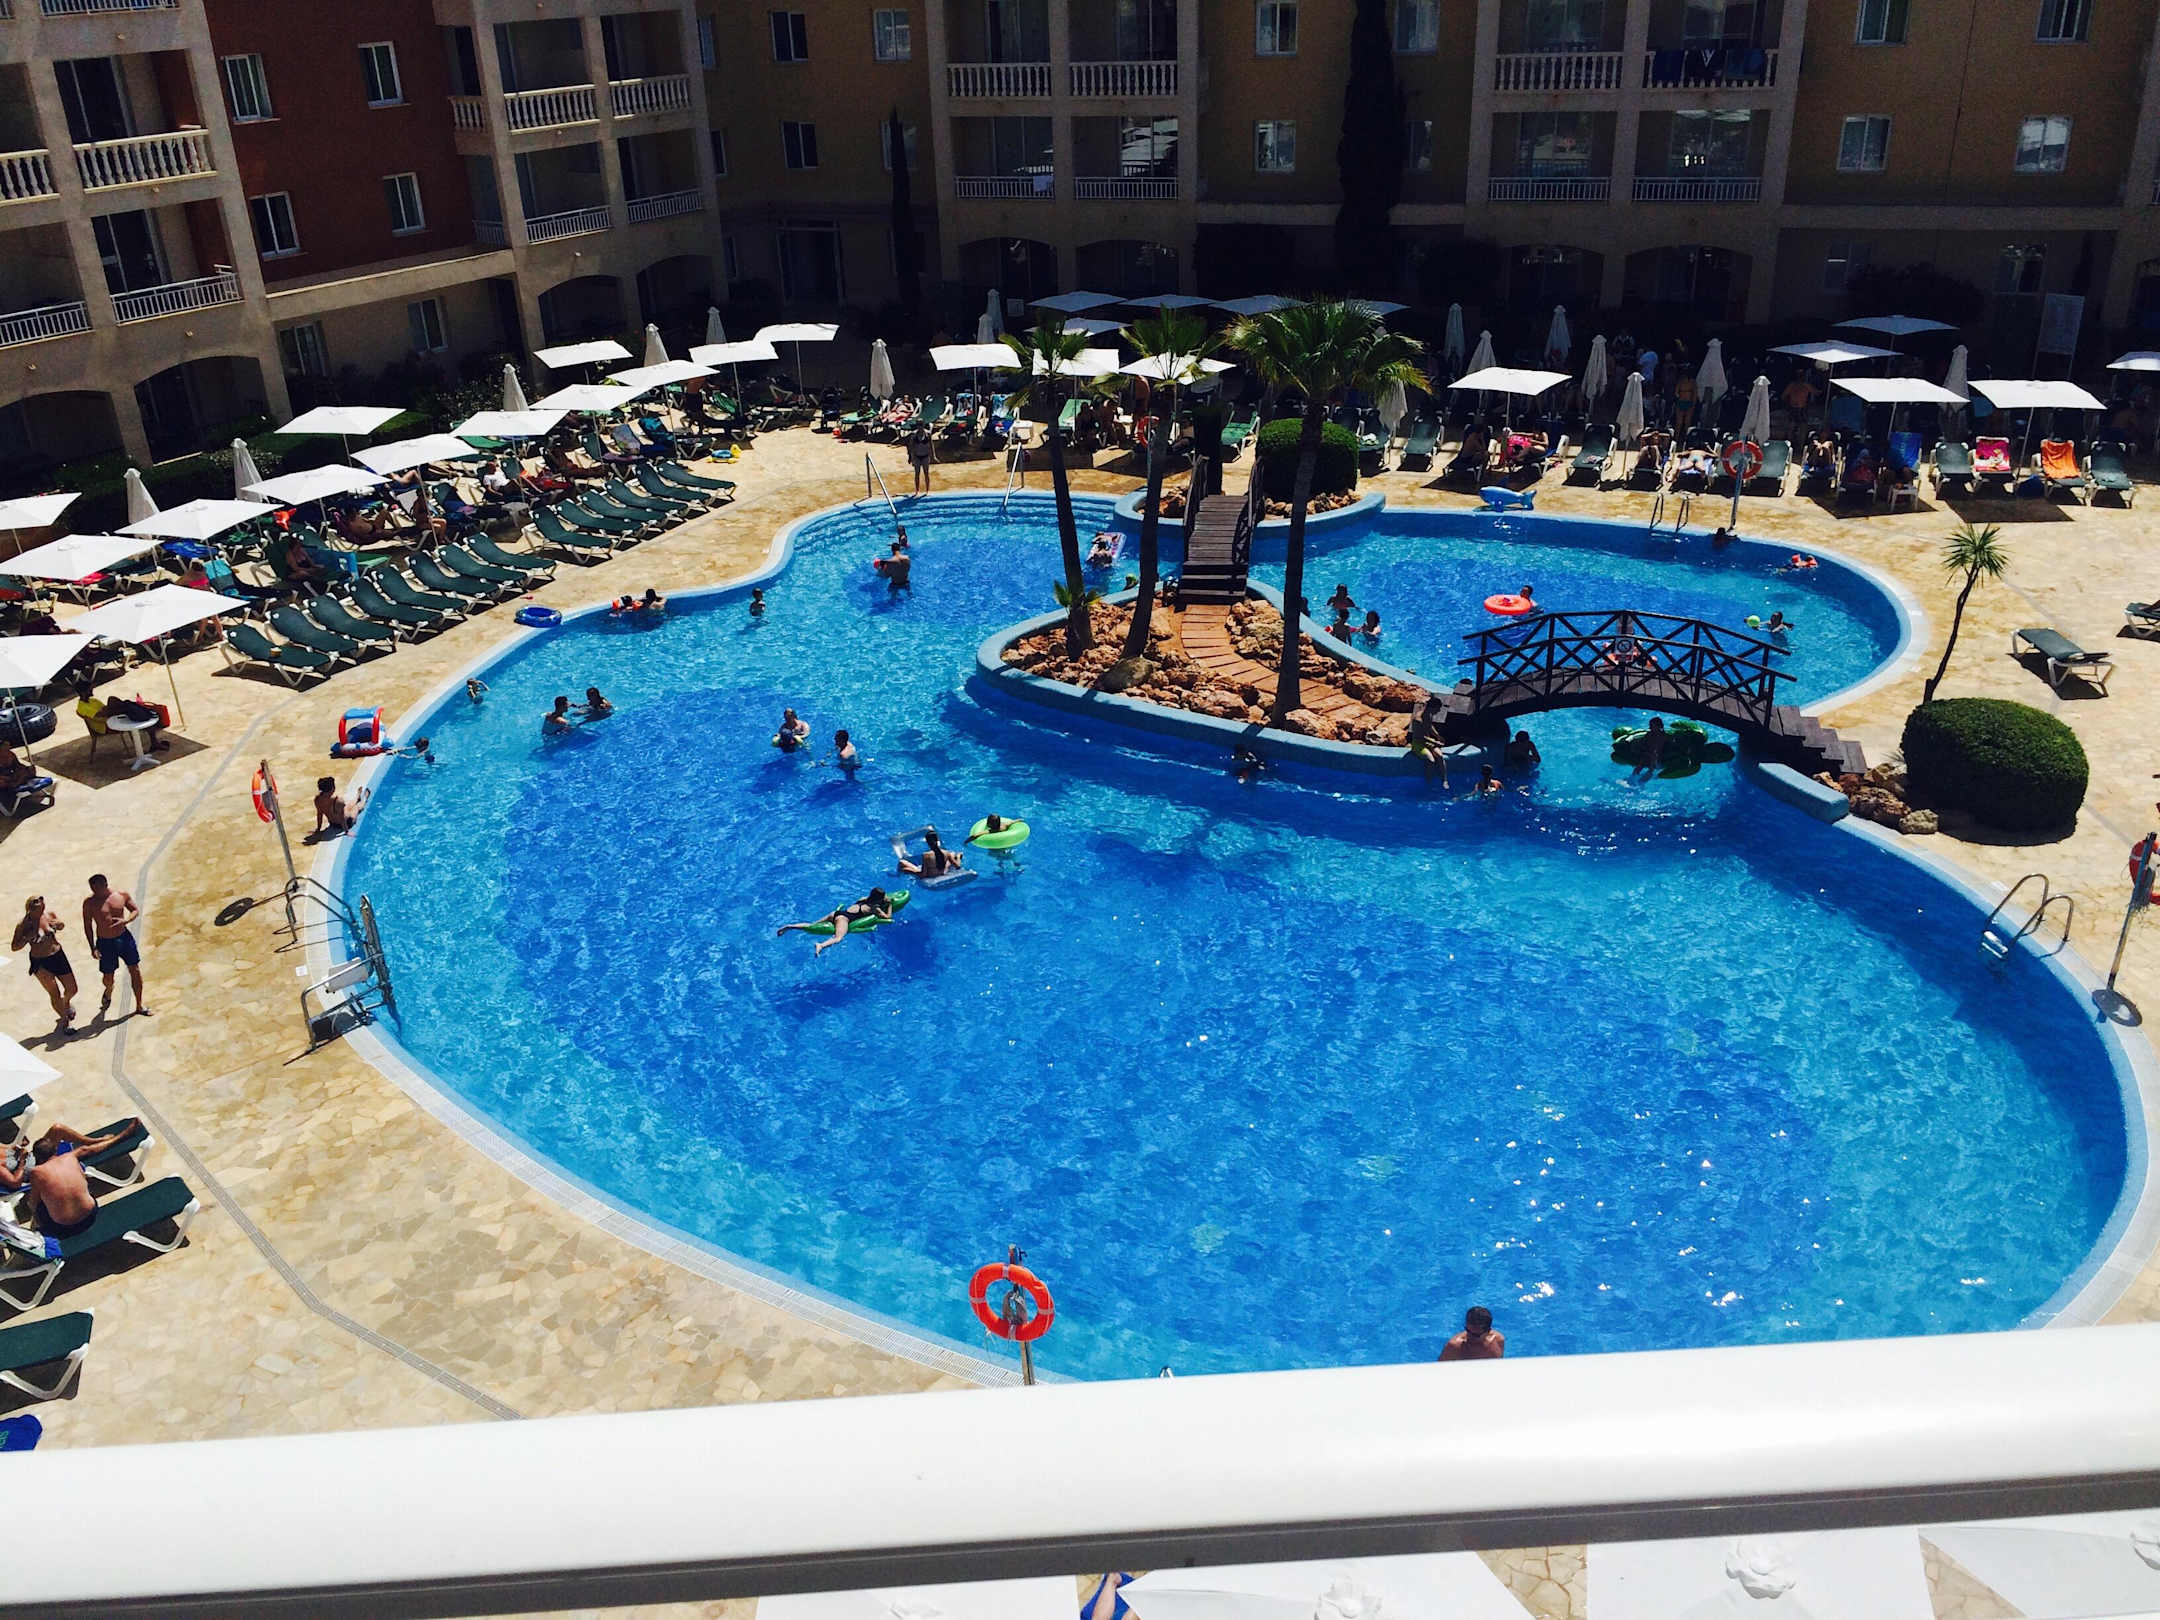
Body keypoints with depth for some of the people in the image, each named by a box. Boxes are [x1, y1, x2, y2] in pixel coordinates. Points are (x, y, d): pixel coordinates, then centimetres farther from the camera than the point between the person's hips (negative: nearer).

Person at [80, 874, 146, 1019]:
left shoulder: (122, 894, -8)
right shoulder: (89, 902, -12)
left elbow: (136, 910, 5)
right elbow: (87, 926, -5)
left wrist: (125, 921, -16)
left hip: (124, 937, 2)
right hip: (105, 942, -2)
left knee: (135, 970, 5)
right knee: (108, 977, 8)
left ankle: (139, 1005, 20)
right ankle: (108, 995, 45)